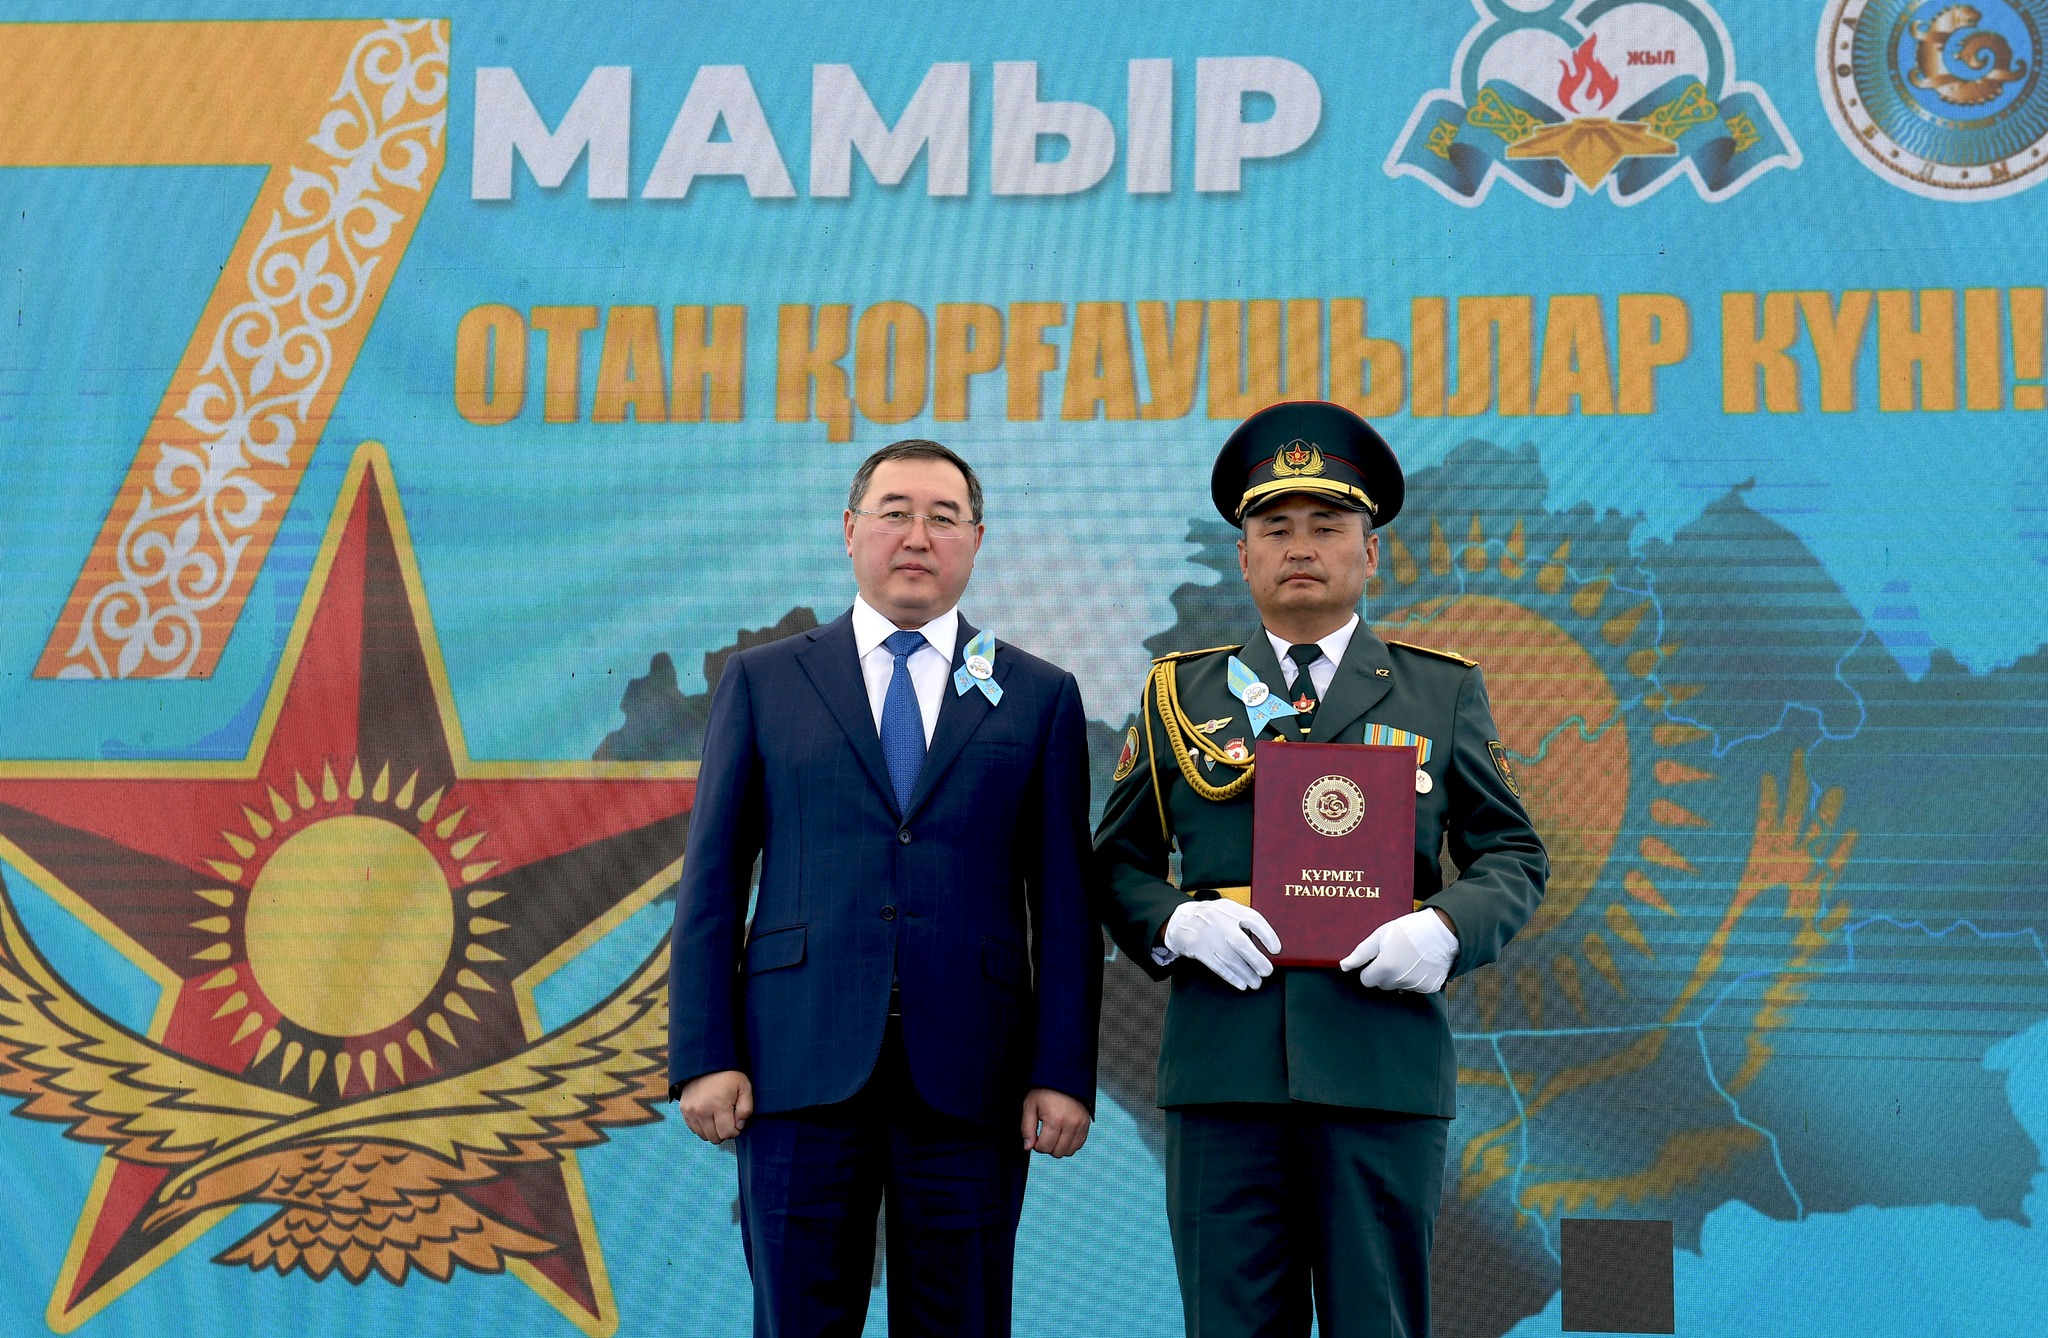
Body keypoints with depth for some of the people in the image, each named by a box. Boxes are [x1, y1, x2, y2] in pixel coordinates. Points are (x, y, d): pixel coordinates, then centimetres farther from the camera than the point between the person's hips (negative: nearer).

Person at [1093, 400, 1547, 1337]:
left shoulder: (1445, 693, 13)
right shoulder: (1179, 694, 14)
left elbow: (1515, 855, 12)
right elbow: (1119, 864, 13)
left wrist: (1446, 929, -8)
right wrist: (1178, 923, -9)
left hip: (1385, 1062, 0)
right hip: (1224, 1064, 1)